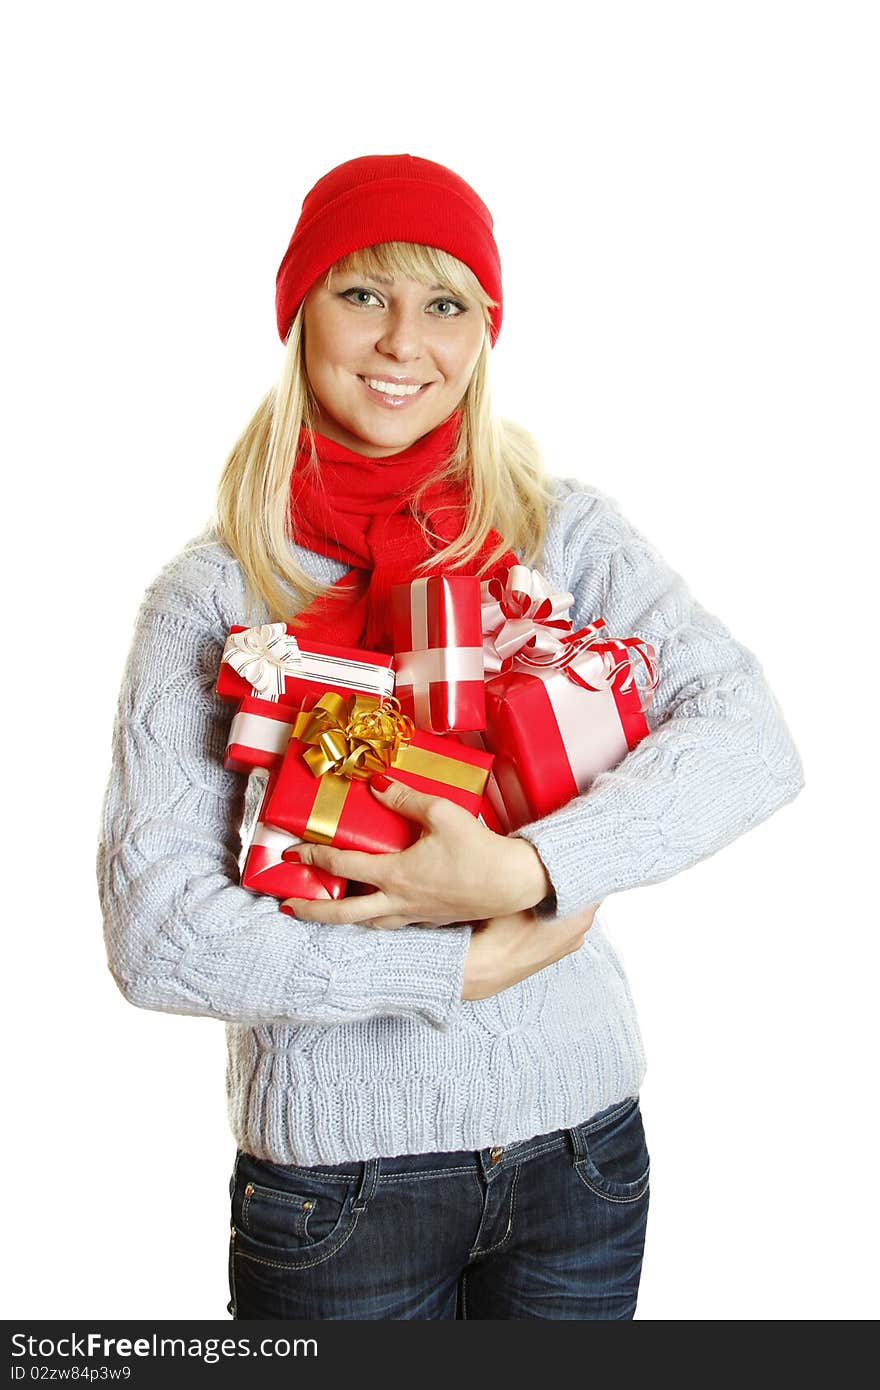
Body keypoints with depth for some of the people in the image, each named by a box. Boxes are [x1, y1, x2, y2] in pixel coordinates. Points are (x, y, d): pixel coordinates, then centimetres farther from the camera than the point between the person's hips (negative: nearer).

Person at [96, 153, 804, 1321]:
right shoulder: (213, 591, -8)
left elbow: (753, 741, -12)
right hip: (335, 1169, -2)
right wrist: (470, 965, -17)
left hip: (582, 1142, 2)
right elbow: (155, 935, -15)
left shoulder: (564, 533, -2)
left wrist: (524, 870, -25)